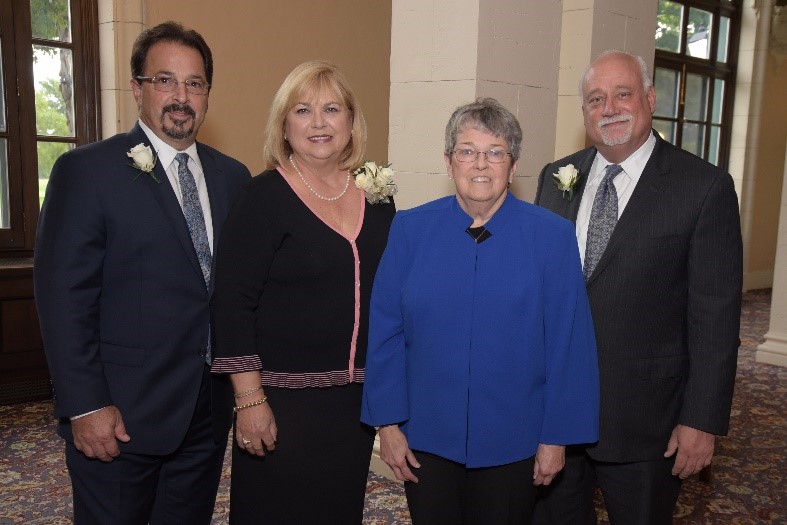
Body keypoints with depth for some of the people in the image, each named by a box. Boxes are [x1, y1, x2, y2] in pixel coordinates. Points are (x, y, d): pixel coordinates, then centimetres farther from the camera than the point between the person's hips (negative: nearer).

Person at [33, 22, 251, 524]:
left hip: (210, 408, 5)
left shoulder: (232, 176, 7)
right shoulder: (87, 170, -8)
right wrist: (85, 407, -14)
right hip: (120, 416, -4)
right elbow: (64, 298, -11)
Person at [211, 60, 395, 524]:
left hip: (358, 399, 5)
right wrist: (249, 399, -16)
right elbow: (234, 305, -12)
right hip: (283, 400, -5)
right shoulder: (264, 198, -10)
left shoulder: (376, 199, 4)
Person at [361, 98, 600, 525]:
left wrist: (556, 437, -5)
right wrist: (388, 423, -3)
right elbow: (385, 333, -3)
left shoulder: (552, 236, -8)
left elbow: (569, 344, -6)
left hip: (511, 442, 0)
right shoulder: (411, 230, -6)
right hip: (425, 437, 1)